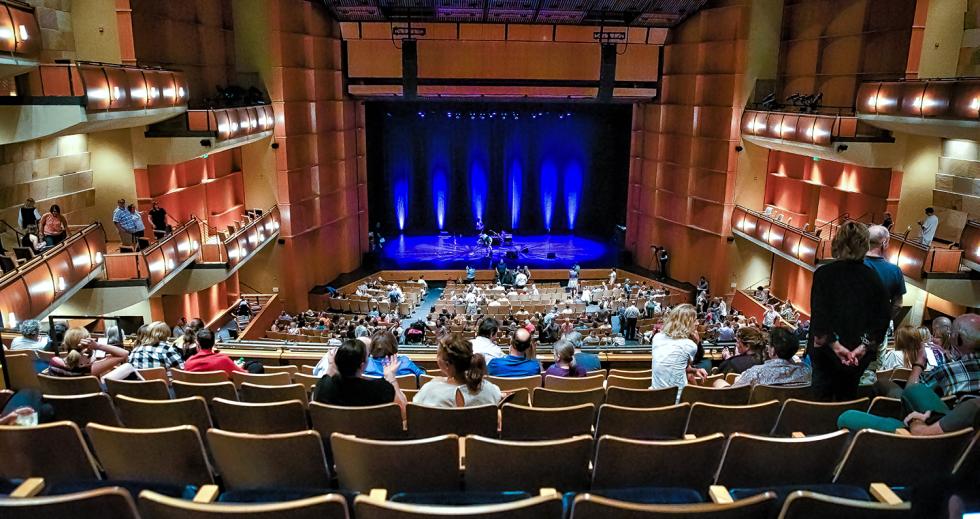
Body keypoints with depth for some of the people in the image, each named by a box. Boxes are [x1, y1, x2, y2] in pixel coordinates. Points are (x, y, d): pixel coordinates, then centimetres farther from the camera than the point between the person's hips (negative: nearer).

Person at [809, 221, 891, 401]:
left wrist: (834, 344, -14)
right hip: (860, 355, 3)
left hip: (826, 352, -3)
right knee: (848, 398, 15)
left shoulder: (824, 273, -10)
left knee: (823, 399, 7)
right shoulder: (872, 277, -1)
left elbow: (818, 312, -18)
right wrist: (864, 346, -7)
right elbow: (883, 316, -5)